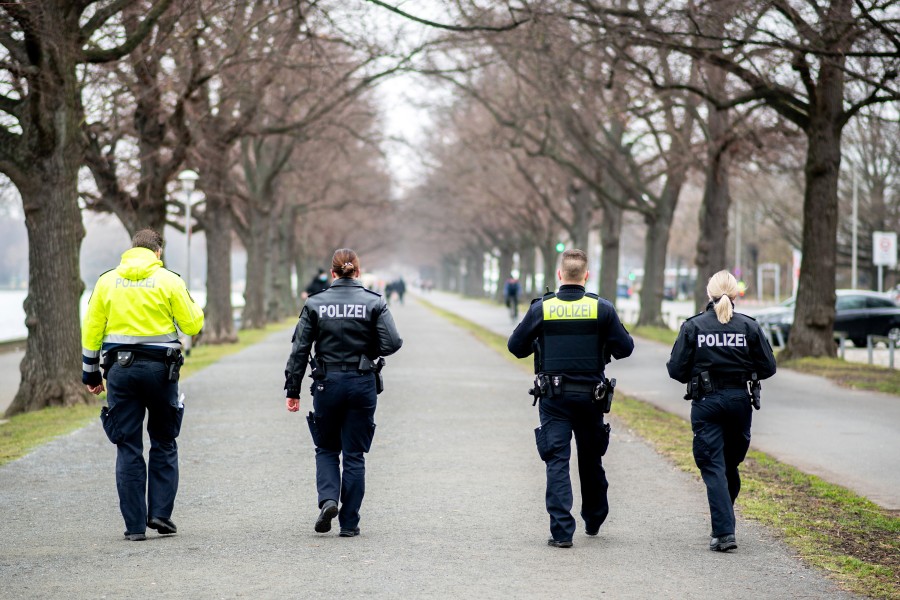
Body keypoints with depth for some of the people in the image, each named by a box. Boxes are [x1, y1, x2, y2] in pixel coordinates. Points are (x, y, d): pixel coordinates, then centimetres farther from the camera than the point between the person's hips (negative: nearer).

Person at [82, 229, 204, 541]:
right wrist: (195, 307, 20)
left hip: (119, 368, 2)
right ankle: (160, 512, 5)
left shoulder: (107, 281, 6)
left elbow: (92, 330, 7)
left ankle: (135, 525, 3)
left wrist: (91, 373, 15)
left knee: (128, 448, 4)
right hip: (159, 368, -2)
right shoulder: (168, 281, -2)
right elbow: (192, 325, -1)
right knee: (163, 443, 14)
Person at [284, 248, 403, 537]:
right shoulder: (374, 303, -4)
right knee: (354, 454, 8)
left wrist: (293, 390, 3)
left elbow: (299, 350, -2)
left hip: (327, 383, 0)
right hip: (362, 383, 0)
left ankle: (328, 499, -8)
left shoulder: (315, 304, -2)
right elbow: (392, 343, -12)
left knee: (326, 449, 17)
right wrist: (367, 352, 8)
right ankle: (349, 523, 9)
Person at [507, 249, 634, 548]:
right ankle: (594, 520, 34)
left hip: (553, 397, -1)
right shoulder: (602, 309, -6)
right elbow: (625, 347, -2)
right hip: (590, 397, 1)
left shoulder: (541, 308, -5)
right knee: (591, 460, 18)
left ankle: (561, 531, -10)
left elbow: (516, 346, 2)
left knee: (557, 461, -1)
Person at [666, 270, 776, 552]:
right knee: (731, 465, 18)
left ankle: (723, 532, -11)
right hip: (739, 400, 2)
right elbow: (767, 367, -1)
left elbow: (676, 369, -7)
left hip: (706, 402, -2)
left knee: (713, 467, -1)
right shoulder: (749, 326, -2)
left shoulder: (693, 326, -5)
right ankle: (723, 523, 29)